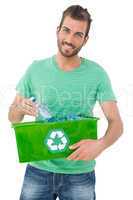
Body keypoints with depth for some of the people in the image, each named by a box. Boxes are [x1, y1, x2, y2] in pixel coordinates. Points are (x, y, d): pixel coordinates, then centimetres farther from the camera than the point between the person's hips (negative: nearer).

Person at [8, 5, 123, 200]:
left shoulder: (97, 74, -8)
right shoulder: (36, 69, -4)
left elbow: (116, 123, -8)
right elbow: (13, 117, 3)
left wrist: (101, 144, -28)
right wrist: (20, 108, -20)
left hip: (80, 174, -1)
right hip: (38, 170, 1)